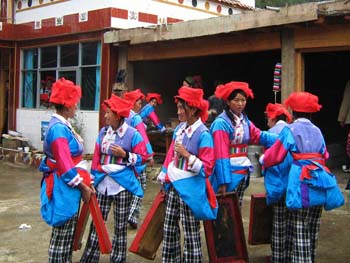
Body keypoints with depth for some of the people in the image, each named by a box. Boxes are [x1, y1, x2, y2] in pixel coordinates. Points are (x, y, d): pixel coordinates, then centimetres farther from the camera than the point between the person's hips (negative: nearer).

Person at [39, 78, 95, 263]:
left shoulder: (62, 125, 10)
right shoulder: (59, 128, -21)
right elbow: (66, 165, -23)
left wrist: (85, 182, 13)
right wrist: (83, 187, -14)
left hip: (69, 187, 10)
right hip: (64, 188, -10)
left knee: (67, 234, 19)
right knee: (61, 236, 1)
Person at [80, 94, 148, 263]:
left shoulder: (133, 134, -9)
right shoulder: (103, 132, 5)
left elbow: (142, 158, -6)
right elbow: (97, 156, 10)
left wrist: (125, 155, -20)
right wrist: (93, 176, 10)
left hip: (122, 184, -4)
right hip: (103, 182, 4)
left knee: (120, 225, 8)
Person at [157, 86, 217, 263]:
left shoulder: (203, 134, -16)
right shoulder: (180, 128, 6)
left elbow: (207, 168, -18)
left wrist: (186, 154, -24)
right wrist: (164, 178, 15)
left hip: (189, 189, -7)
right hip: (173, 185, 7)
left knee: (190, 234, 3)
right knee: (169, 228, 17)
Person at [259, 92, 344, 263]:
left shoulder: (290, 130, -3)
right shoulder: (317, 131, 12)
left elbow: (274, 155, 1)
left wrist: (262, 160, 20)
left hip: (302, 182, -6)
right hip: (319, 183, 6)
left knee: (299, 232, 0)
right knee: (312, 230, 14)